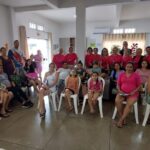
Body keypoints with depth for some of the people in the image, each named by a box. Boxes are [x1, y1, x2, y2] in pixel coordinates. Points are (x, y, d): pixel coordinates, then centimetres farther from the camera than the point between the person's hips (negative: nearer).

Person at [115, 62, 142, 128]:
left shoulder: (136, 75, 2)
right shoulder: (121, 75, 9)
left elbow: (139, 86, 2)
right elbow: (118, 84, 11)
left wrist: (134, 92, -13)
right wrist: (119, 90, -6)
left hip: (132, 94, -2)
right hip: (122, 93, 2)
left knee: (129, 104, -31)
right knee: (117, 101, -28)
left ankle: (121, 120, -19)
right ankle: (123, 118, -13)